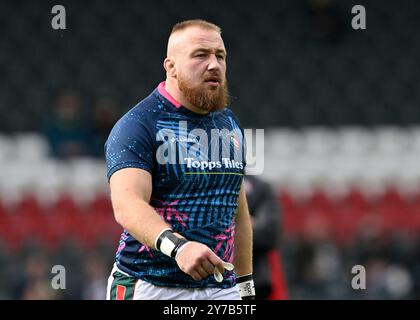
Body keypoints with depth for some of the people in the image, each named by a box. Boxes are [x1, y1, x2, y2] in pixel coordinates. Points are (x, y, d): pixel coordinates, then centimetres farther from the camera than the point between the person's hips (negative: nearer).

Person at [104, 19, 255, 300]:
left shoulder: (230, 125, 15)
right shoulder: (137, 126, -9)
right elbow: (127, 205, -25)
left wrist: (246, 285, 19)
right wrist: (178, 246, -41)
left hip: (220, 287, 6)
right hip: (151, 287, -6)